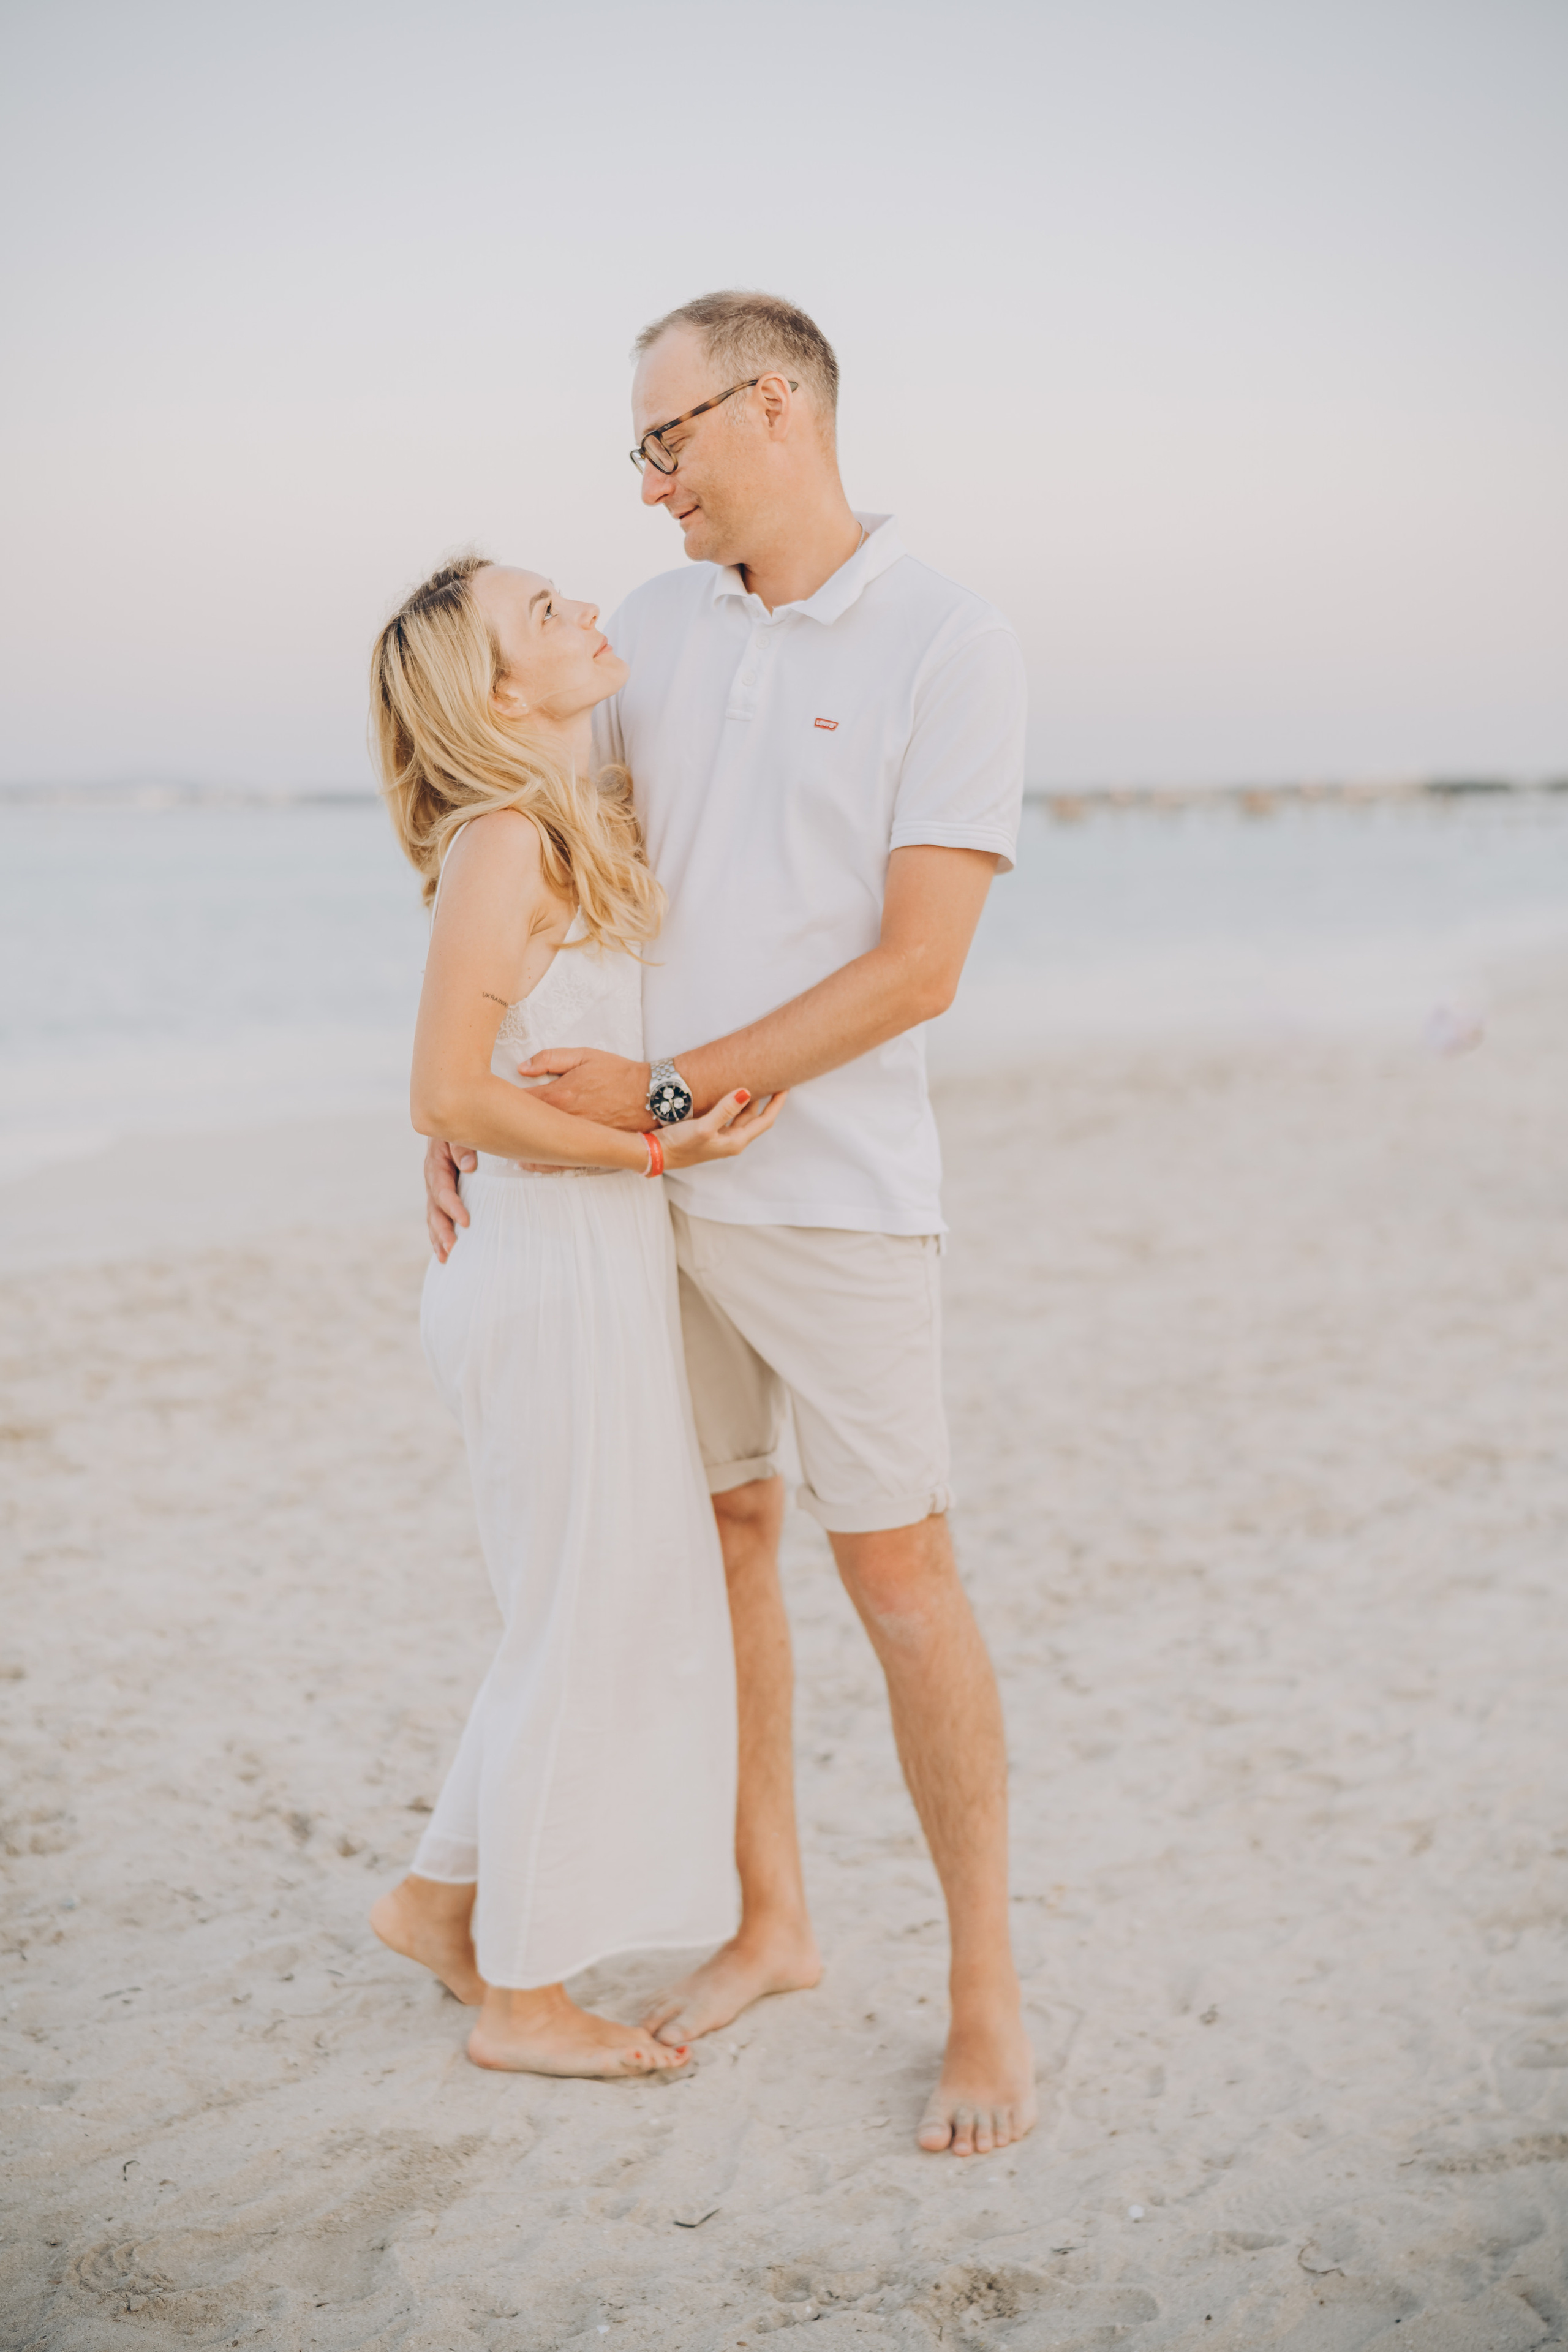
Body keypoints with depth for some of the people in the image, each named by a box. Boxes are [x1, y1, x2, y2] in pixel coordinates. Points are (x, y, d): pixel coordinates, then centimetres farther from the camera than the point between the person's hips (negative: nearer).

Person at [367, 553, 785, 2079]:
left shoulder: (591, 819, 10)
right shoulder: (503, 841, -16)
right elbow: (448, 1096, -19)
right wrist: (655, 1149, -17)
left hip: (598, 1264, 9)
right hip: (551, 1273, -9)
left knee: (632, 1606, 18)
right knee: (586, 1624, 3)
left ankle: (445, 1896, 34)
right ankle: (524, 1996, 20)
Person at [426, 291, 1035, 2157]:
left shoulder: (954, 651, -11)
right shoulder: (657, 630, 7)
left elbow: (915, 971, -17)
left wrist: (667, 1090, -17)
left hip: (838, 1194, -6)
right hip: (650, 1181, 6)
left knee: (896, 1576, -2)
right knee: (719, 1536, 12)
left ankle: (985, 1995, 13)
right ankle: (770, 1925, 29)